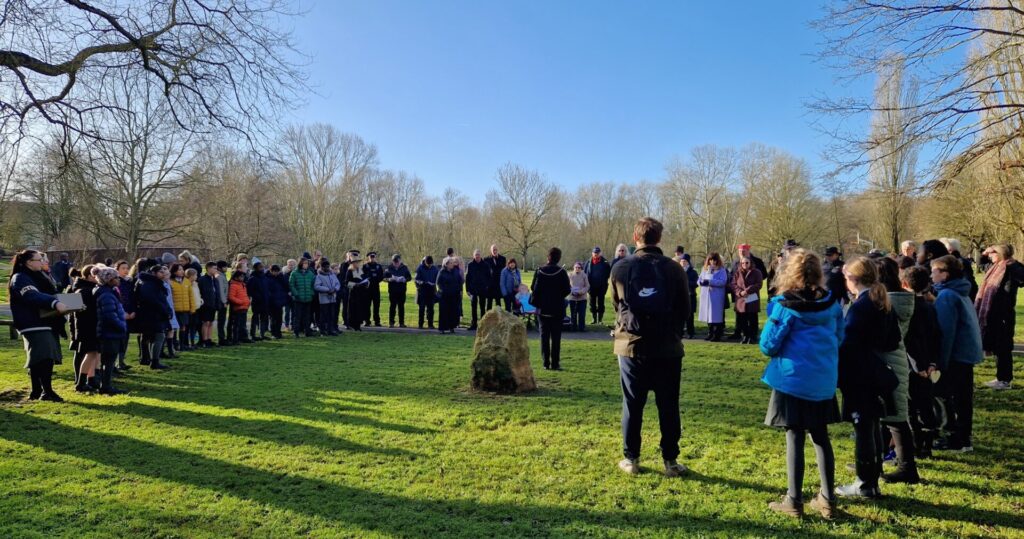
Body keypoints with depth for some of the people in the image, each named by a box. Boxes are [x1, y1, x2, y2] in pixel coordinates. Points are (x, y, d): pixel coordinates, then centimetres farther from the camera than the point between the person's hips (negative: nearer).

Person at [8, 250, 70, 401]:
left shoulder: (38, 278, 22)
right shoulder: (20, 279, -8)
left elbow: (50, 294, 27)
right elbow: (33, 296, -25)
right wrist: (55, 303, -38)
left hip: (47, 324, 10)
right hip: (34, 325, -10)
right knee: (43, 358, -14)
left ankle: (37, 392, 16)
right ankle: (47, 392, -14)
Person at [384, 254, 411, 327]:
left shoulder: (404, 268, 5)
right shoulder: (389, 268, 3)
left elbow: (409, 277, 9)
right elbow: (384, 278, 4)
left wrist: (404, 279, -11)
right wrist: (390, 279, -16)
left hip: (402, 290, 1)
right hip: (392, 290, -1)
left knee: (401, 306, 4)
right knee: (392, 306, 0)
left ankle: (401, 322, 9)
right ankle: (391, 322, 5)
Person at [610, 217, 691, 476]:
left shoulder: (620, 268, -4)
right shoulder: (674, 268, -5)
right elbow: (685, 308, 3)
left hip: (631, 346, 1)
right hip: (667, 347, 0)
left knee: (632, 405, 9)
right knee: (668, 407, 9)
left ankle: (631, 459, 16)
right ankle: (670, 461, 15)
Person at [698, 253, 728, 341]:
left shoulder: (721, 270, -2)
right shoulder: (704, 269, 15)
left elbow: (723, 281, -13)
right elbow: (699, 280, 14)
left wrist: (710, 282, -20)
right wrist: (701, 282, -10)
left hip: (717, 296, -5)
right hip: (706, 295, 5)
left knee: (716, 316, -5)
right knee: (708, 315, 9)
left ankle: (717, 335, 0)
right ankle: (710, 333, 19)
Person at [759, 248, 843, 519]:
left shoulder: (785, 306, -14)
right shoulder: (831, 303, 1)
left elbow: (768, 345, -13)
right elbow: (839, 338, 14)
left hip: (792, 379, -5)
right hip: (824, 380, 5)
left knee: (794, 437, 3)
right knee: (820, 437, 14)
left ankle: (794, 501, 10)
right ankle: (827, 499, 21)